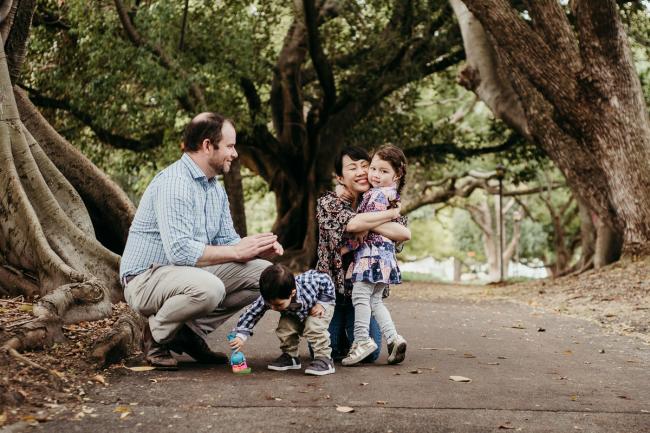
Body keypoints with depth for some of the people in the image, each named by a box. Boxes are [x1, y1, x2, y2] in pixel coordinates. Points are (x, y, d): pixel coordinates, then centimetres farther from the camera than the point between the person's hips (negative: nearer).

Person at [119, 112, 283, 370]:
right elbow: (180, 251, -30)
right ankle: (157, 335, -8)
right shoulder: (174, 183, -21)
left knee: (264, 274, -4)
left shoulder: (216, 189, 12)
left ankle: (192, 331, 3)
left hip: (190, 274, 9)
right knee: (209, 288, -38)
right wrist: (236, 252, -23)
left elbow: (226, 239, 13)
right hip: (147, 278, -9)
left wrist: (257, 249, -9)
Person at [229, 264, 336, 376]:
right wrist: (241, 335, -34)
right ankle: (290, 356, 5)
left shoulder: (308, 284, -43)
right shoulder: (269, 298, -34)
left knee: (313, 326, -29)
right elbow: (252, 313, -26)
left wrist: (322, 303, -28)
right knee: (285, 327, -18)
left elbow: (326, 280, -25)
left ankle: (324, 359, -17)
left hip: (318, 305, -4)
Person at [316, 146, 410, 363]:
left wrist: (367, 223, -23)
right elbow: (352, 223, -28)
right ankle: (339, 333, 24)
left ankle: (351, 330, 26)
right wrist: (392, 212, -17)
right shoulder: (328, 203, -6)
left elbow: (405, 234, -15)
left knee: (370, 353, -9)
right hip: (332, 287, -2)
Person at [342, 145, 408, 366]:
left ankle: (362, 340, -7)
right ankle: (393, 337, 5)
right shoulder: (392, 194, 17)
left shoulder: (377, 194, -13)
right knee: (375, 300, 12)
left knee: (361, 295, -7)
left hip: (371, 251, -10)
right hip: (385, 254, 10)